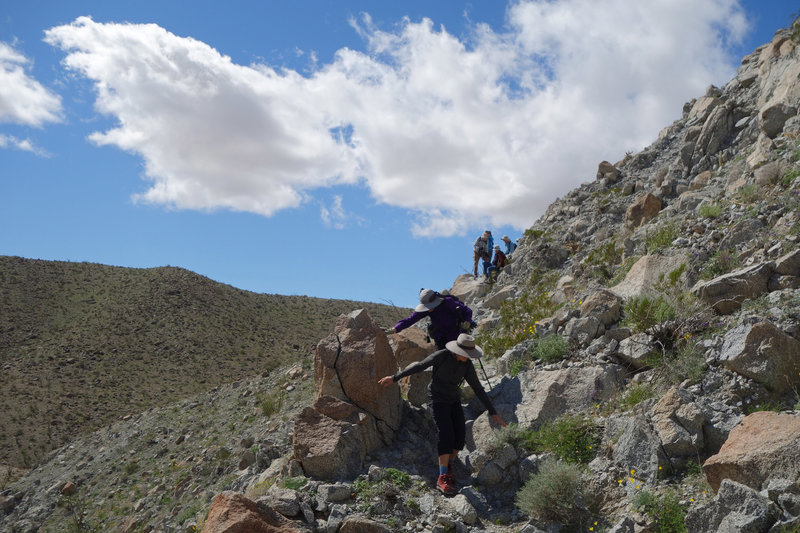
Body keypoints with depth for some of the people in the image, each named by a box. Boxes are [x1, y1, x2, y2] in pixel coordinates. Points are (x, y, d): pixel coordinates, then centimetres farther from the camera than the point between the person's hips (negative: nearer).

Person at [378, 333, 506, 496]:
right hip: (438, 401, -5)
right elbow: (419, 366, -19)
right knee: (446, 435, -20)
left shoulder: (467, 365, -5)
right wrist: (395, 378, -23)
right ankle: (442, 478, -17)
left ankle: (448, 468, 13)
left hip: (454, 401, 5)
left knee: (460, 435, -9)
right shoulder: (442, 355, -19)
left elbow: (478, 389, 1)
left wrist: (493, 412, 0)